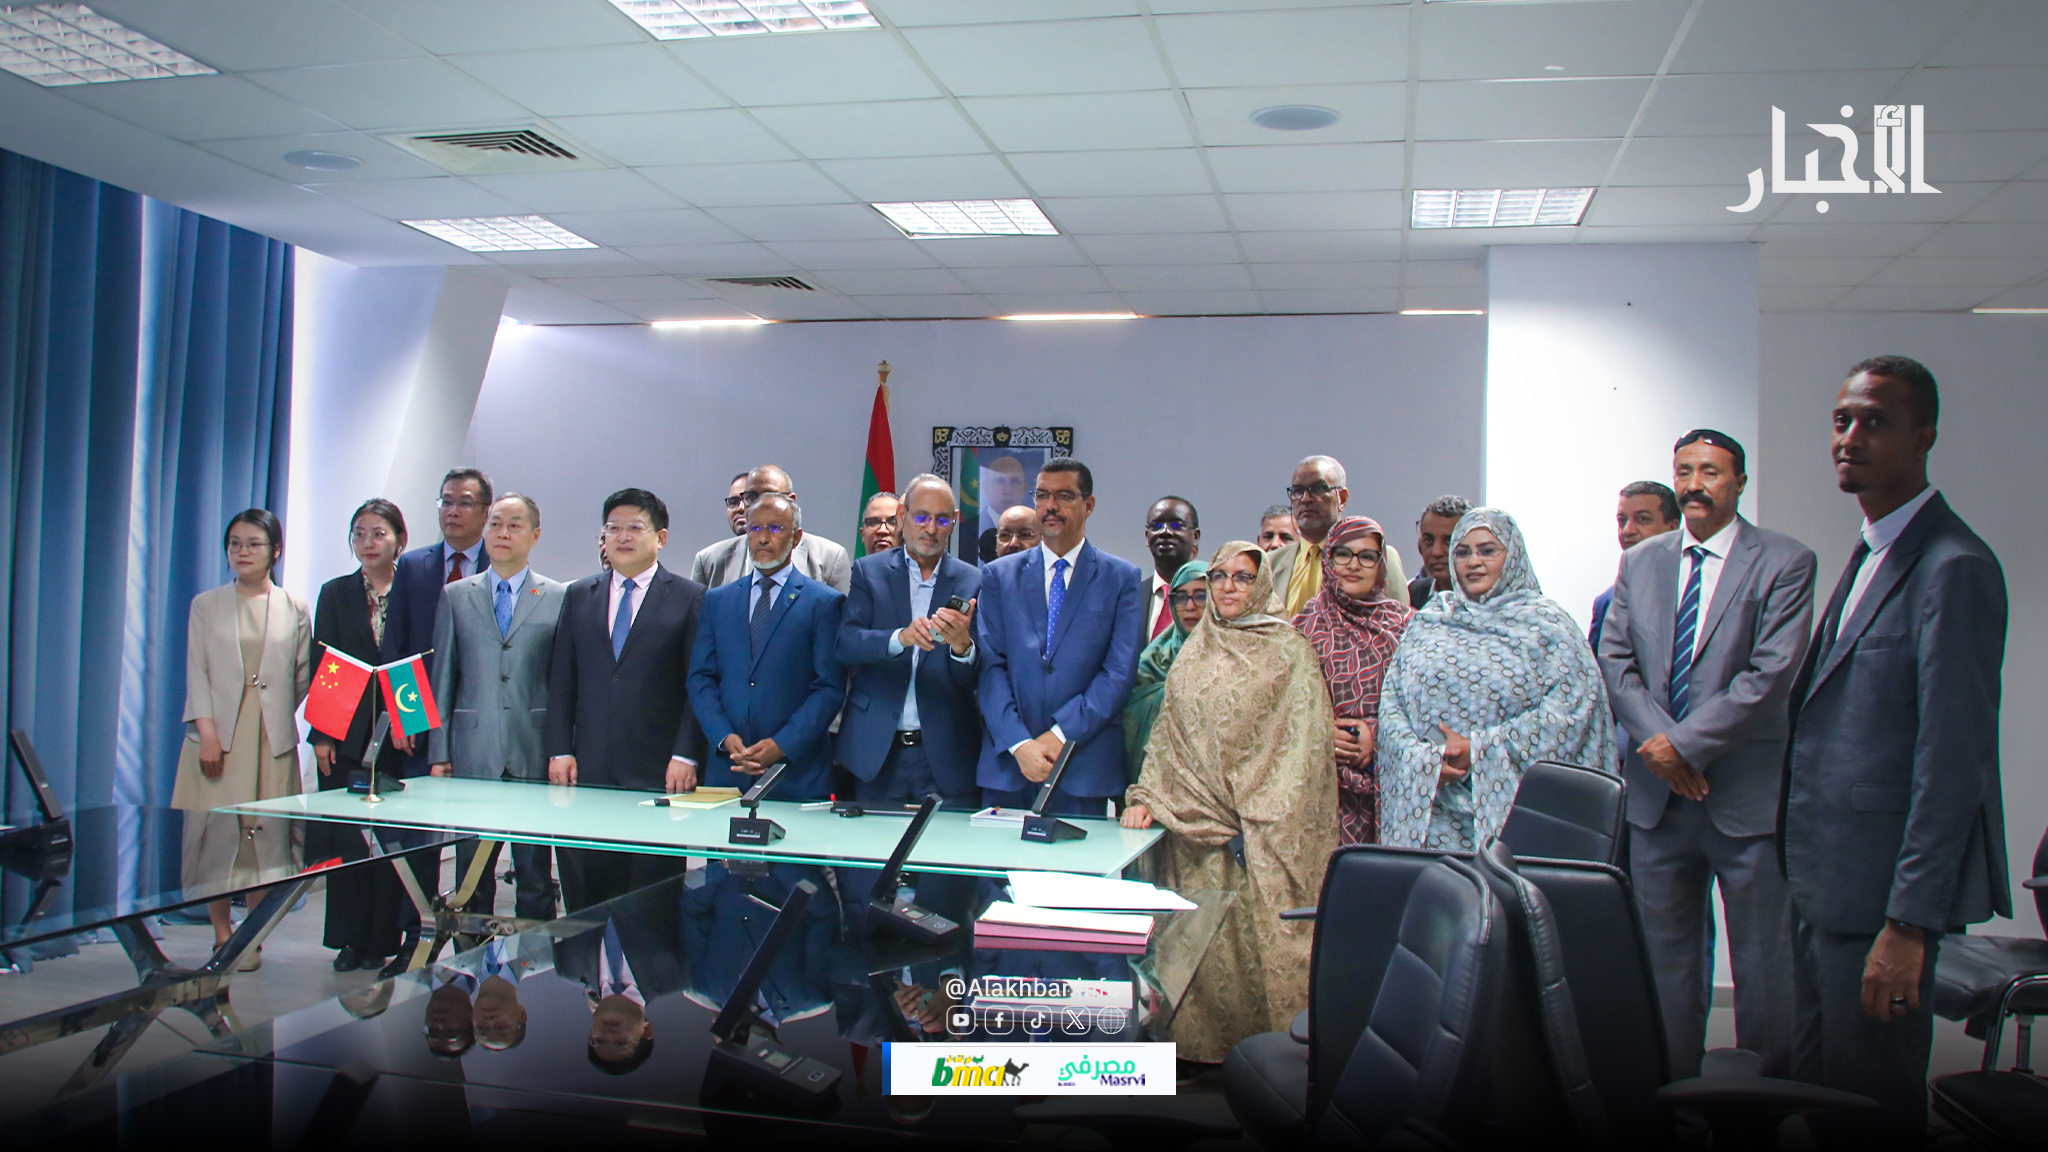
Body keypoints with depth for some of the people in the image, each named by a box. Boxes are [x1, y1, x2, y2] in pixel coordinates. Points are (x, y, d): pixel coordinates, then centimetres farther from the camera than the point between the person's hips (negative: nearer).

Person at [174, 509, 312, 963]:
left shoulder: (294, 610, 8)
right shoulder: (206, 605, 8)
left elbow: (305, 675, 11)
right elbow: (197, 673, 2)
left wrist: (278, 712, 0)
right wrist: (207, 732, -7)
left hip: (272, 739, 0)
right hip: (219, 736, 0)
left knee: (266, 830, -2)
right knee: (216, 830, -2)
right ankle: (222, 933, 9)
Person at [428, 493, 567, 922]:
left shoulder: (559, 598, 5)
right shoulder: (456, 596, 11)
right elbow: (442, 677, 9)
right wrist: (438, 751, 4)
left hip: (535, 756, -1)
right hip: (473, 755, 2)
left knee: (535, 875, 4)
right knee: (472, 873, 6)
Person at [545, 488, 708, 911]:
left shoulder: (691, 598, 3)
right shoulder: (578, 596, 15)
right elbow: (561, 682, 13)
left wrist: (686, 756, -11)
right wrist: (559, 750, 3)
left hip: (658, 773, -3)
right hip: (588, 771, 4)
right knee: (584, 895, 4)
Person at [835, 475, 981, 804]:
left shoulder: (973, 582, 3)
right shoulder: (869, 571, 5)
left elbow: (976, 677, -1)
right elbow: (845, 644, -9)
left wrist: (962, 645, -24)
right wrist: (901, 637, -27)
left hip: (946, 752, 0)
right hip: (876, 752, 0)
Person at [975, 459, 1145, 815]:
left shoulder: (1123, 578, 5)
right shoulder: (999, 576, 10)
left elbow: (1119, 672, -3)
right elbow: (991, 666, 1)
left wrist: (1060, 735, -12)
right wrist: (1019, 744, -12)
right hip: (1007, 764, 2)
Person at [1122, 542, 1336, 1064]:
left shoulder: (1290, 652, 0)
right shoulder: (1193, 653, 16)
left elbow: (1303, 745, -7)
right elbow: (1167, 732, 17)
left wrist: (1263, 825, -15)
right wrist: (1145, 797, 2)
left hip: (1265, 834, -4)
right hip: (1196, 827, 4)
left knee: (1264, 939, -6)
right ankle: (1203, 1046, 15)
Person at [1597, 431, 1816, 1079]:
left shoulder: (1785, 562, -2)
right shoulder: (1640, 563, 12)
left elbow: (1771, 673, -12)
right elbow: (1615, 660, 5)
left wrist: (1685, 742, -15)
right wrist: (1657, 740, -10)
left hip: (1747, 791, -4)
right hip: (1657, 793, 4)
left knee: (1763, 964, 3)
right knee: (1665, 958, 12)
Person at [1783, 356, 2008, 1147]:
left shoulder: (1954, 568, -15)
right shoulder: (1866, 555, 15)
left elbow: (1953, 761, -19)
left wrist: (1909, 923, -19)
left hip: (1881, 891, -9)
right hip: (1823, 881, 9)